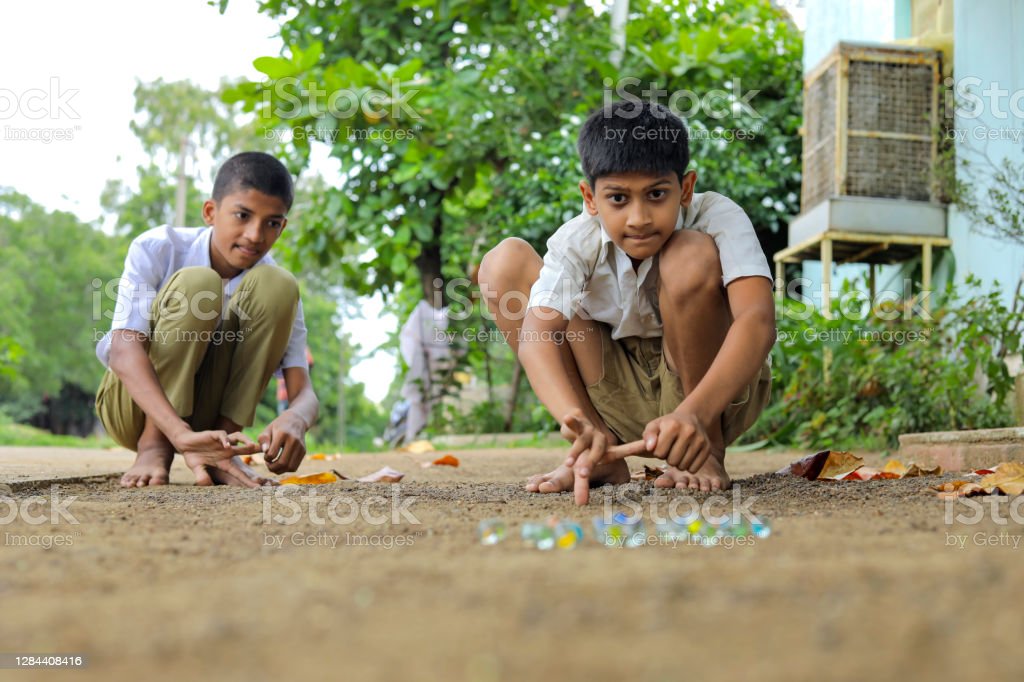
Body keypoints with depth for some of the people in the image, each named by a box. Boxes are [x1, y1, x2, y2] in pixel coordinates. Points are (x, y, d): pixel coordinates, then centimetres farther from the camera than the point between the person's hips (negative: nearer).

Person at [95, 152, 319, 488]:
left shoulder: (274, 284, -8)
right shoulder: (155, 249, -17)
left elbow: (304, 391, -16)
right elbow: (123, 350, -30)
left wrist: (294, 419, -43)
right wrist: (180, 433, -47)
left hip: (205, 414, 3)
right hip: (134, 407, -3)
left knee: (277, 285, -19)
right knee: (195, 283, -29)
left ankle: (221, 447, -19)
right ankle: (154, 447, -21)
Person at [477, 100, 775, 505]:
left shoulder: (720, 220, -22)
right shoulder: (577, 242, -17)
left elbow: (757, 319, -39)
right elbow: (536, 334, -33)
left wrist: (694, 412, -55)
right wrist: (578, 423, -53)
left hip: (716, 392, -3)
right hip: (621, 400, 3)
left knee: (691, 256, -31)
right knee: (505, 263, -14)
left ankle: (707, 450, -14)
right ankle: (602, 454, -9)